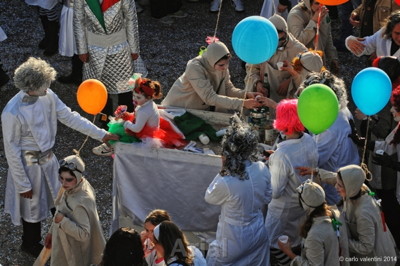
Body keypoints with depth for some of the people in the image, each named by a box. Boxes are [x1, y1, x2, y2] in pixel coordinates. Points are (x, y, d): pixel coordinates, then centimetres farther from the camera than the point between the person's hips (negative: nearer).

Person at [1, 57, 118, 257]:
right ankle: (30, 244, 45)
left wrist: (100, 134, -3)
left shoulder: (47, 97, -14)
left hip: (48, 159, 6)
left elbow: (69, 117, -2)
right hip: (29, 165, -6)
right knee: (32, 206, 17)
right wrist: (23, 184, -15)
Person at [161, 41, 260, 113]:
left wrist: (246, 94, -26)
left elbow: (228, 88, -6)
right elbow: (209, 97, -36)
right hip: (181, 108, -6)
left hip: (205, 108, 6)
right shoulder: (195, 67, -32)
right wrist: (242, 103, -39)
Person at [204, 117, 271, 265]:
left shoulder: (226, 183, -33)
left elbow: (209, 197, -10)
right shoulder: (262, 169, -16)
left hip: (235, 242, -5)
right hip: (258, 233, 5)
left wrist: (223, 172, -14)